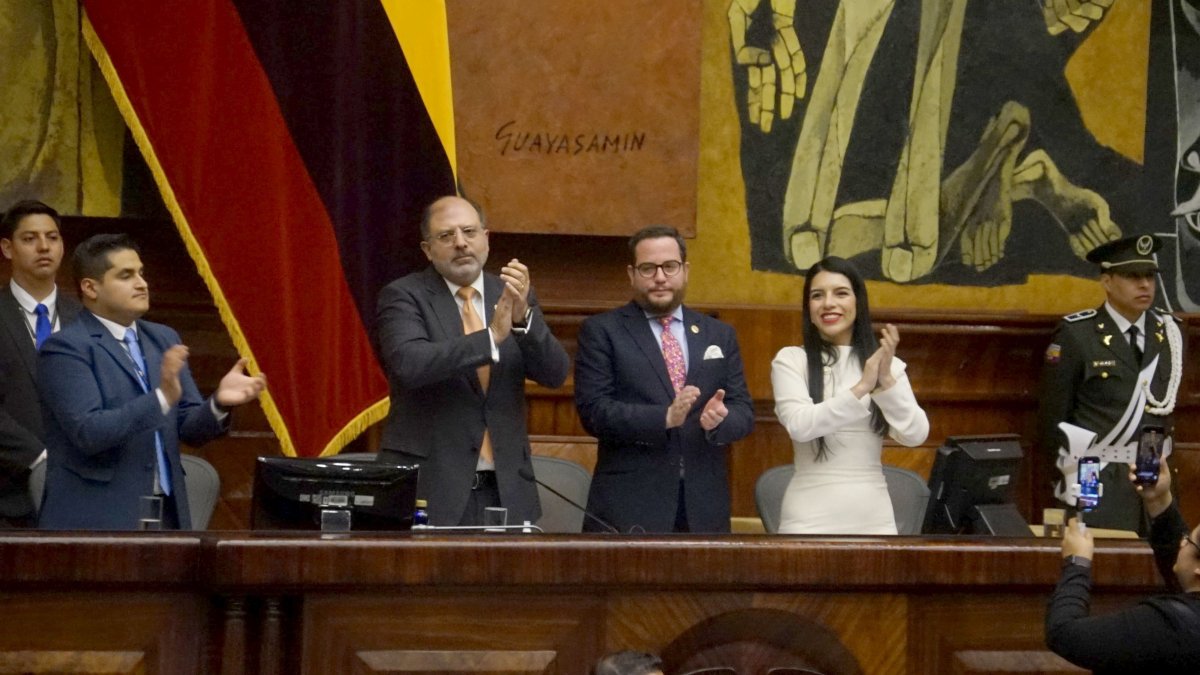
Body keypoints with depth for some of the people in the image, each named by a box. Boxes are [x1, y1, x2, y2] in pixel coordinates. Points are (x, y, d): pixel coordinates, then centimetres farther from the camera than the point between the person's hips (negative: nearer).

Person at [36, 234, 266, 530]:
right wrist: (162, 397, -27)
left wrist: (218, 403, -11)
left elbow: (190, 428, 10)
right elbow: (88, 432, -19)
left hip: (167, 517, 6)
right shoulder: (66, 348, -7)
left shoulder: (164, 339, 13)